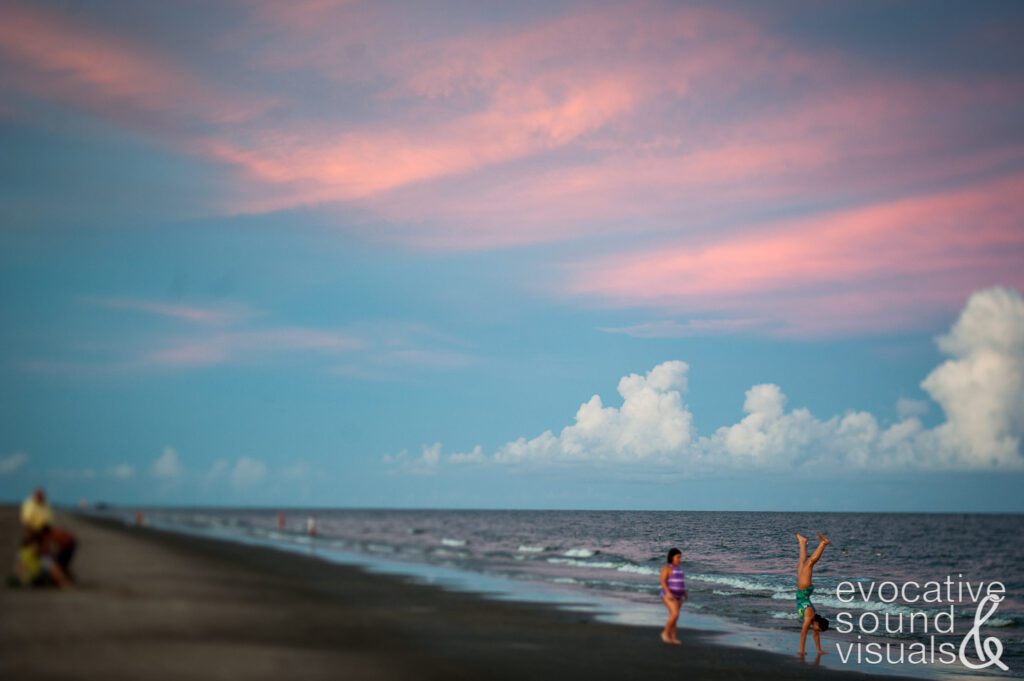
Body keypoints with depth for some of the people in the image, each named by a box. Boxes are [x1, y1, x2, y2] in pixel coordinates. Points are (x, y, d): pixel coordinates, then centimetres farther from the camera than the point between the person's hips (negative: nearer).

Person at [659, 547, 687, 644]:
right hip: (669, 595, -8)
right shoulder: (667, 567, -12)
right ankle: (665, 633, -4)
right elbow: (663, 581, -18)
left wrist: (685, 593, 14)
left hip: (677, 596, 8)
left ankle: (673, 638, 11)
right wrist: (668, 593, -28)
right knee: (675, 614, -18)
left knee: (673, 616, 7)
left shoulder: (678, 568, 12)